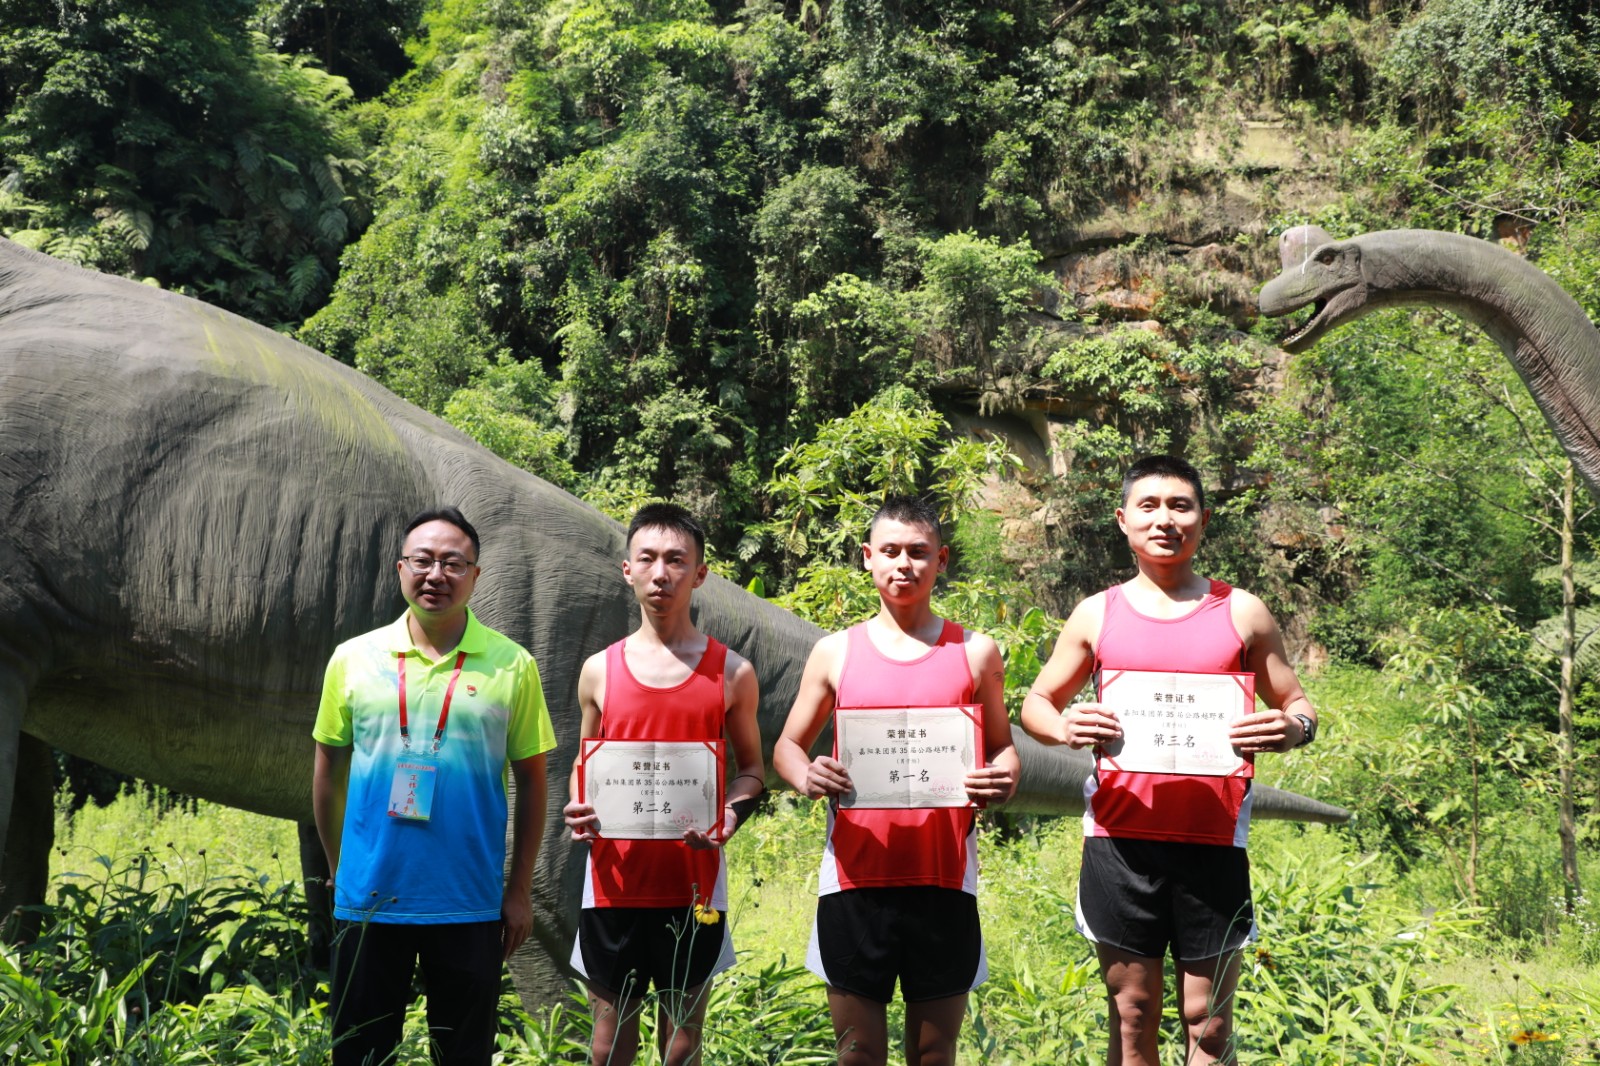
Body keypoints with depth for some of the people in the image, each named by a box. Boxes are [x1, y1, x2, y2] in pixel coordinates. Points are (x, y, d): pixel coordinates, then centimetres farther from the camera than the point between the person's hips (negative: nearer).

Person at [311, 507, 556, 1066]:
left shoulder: (512, 666, -2)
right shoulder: (353, 658, 1)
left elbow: (531, 780, 2)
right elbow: (328, 771, 10)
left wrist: (520, 890, 1)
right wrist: (338, 868, 12)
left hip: (469, 907, -1)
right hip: (366, 901, 1)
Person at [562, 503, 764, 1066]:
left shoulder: (731, 672, 0)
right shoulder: (600, 670, 4)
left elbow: (752, 768, 9)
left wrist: (731, 814, -11)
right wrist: (577, 808, -6)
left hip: (693, 882, -1)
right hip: (614, 879, 1)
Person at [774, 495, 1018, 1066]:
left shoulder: (975, 653, 7)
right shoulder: (835, 652, 7)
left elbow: (1001, 748, 13)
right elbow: (787, 747, 11)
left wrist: (1004, 781, -11)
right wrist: (806, 777, -12)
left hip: (943, 879, 0)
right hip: (855, 875, 0)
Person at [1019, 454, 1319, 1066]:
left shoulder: (1241, 614, 7)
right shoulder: (1097, 615, 8)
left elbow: (1297, 705, 12)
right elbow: (1036, 704, 12)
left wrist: (1293, 729, -13)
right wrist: (1063, 728, -12)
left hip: (1212, 843, 0)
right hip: (1120, 839, 1)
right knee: (1131, 1015, 7)